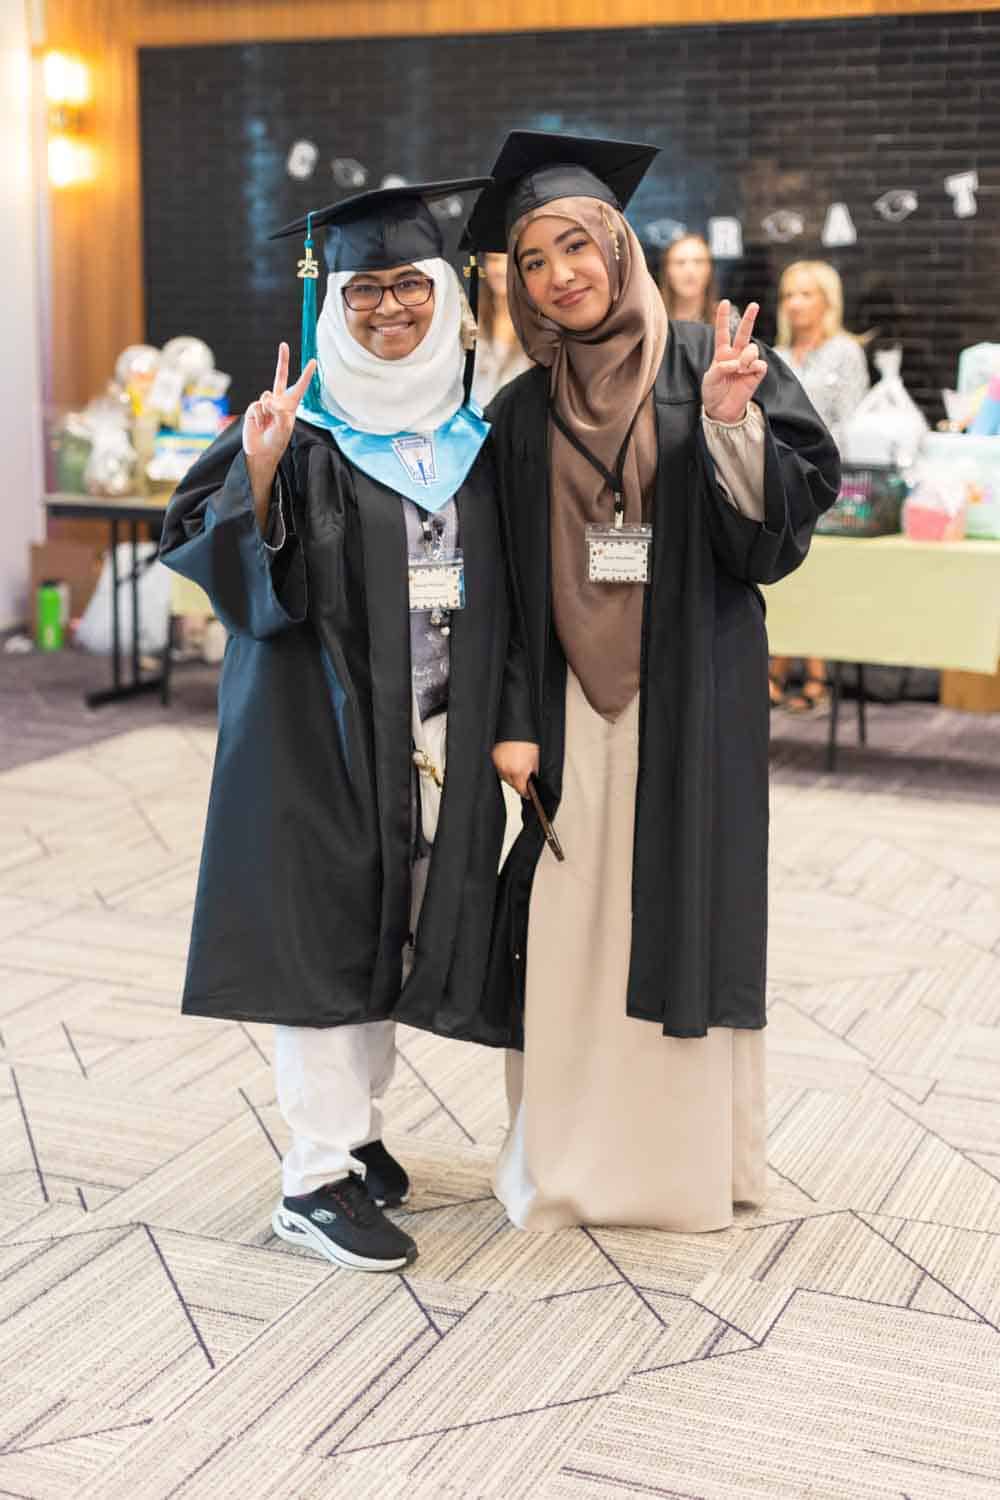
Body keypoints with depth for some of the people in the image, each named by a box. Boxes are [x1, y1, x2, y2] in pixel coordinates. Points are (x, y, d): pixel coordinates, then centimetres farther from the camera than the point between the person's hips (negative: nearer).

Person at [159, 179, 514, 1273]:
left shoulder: (473, 425, 10)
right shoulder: (304, 423, -4)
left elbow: (500, 580, 15)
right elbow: (211, 555, -11)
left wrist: (503, 721, 6)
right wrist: (259, 474, -28)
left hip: (439, 727, 5)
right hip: (322, 718, -5)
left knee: (396, 924, 12)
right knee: (325, 924, -5)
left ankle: (355, 1120, 28)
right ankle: (318, 1176, 1)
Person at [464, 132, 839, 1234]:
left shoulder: (710, 369, 1)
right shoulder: (520, 418, 8)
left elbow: (778, 531, -6)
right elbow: (509, 589, 6)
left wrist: (728, 423, -21)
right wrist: (513, 721, -3)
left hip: (691, 699, -2)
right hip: (573, 701, 2)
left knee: (680, 912, 3)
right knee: (570, 925, 2)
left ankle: (688, 1166, 18)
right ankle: (567, 1162, 17)